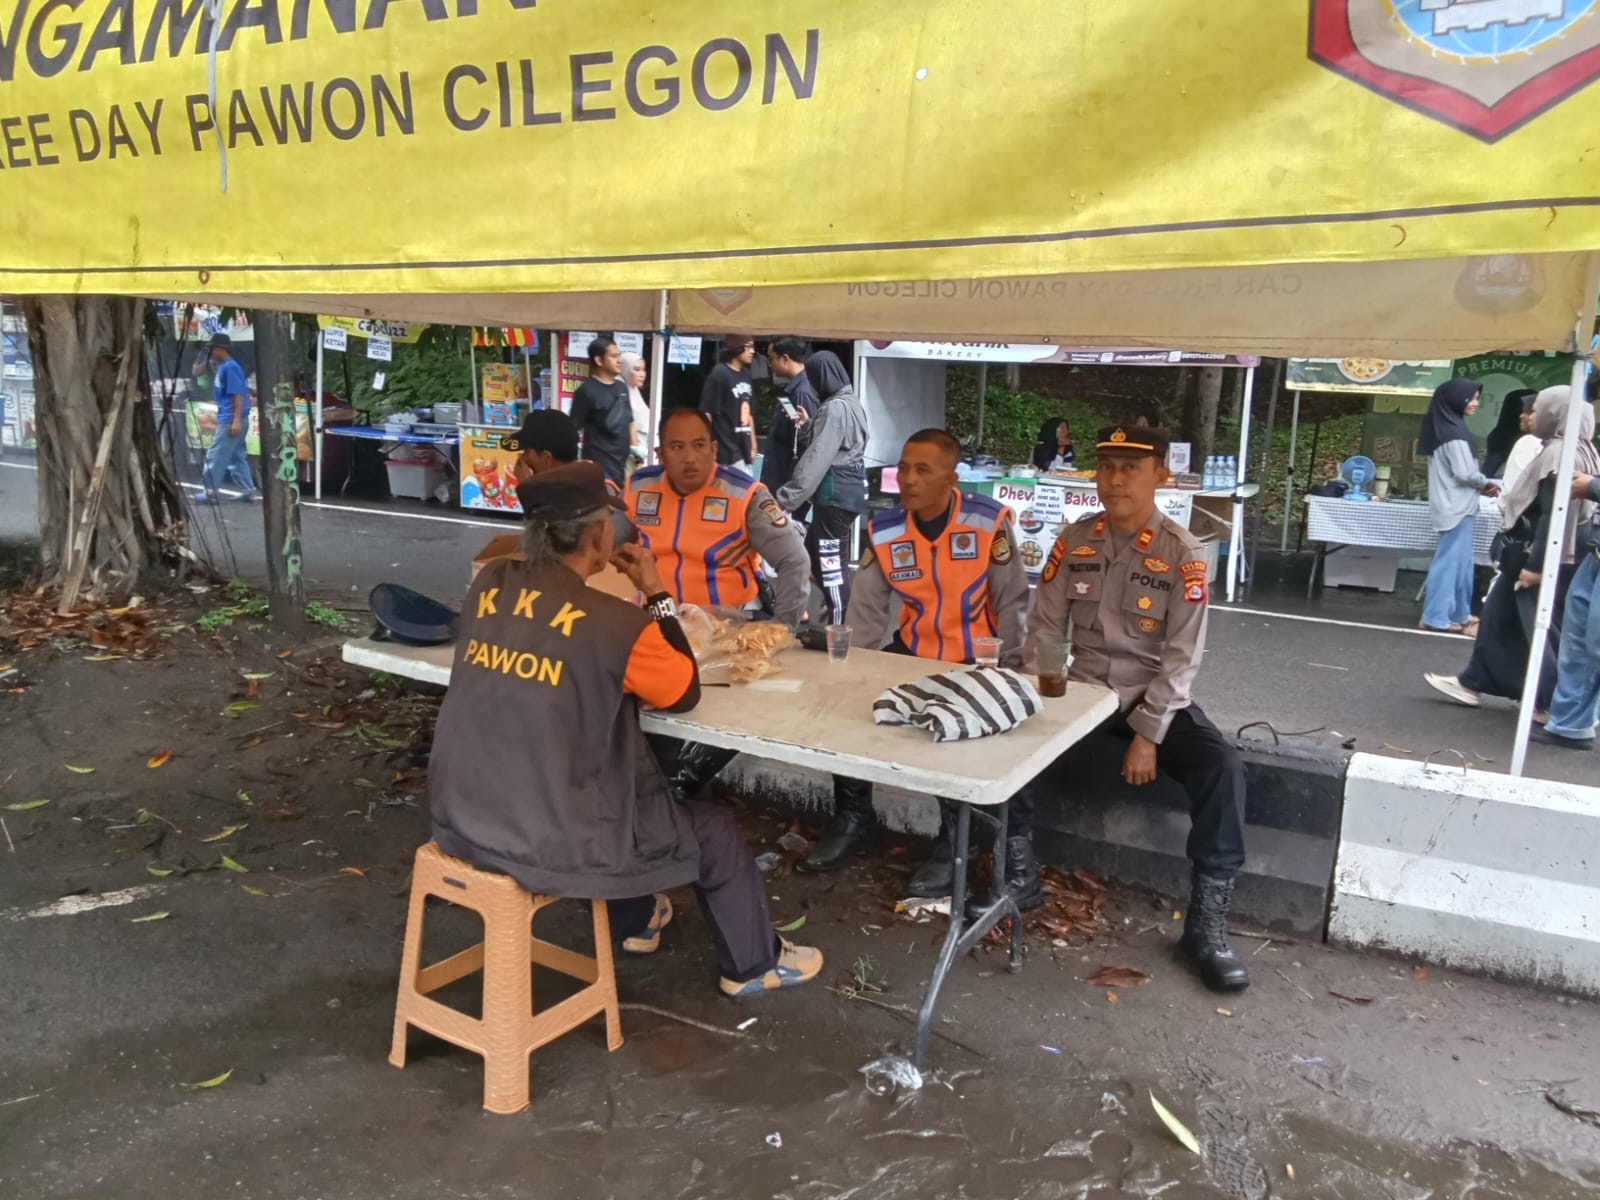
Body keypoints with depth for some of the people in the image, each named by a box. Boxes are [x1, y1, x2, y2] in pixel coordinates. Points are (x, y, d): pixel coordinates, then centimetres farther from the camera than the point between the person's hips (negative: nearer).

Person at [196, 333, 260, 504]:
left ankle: (211, 491, 3)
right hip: (227, 419, 10)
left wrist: (236, 420, -23)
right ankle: (248, 490, 13)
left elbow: (238, 395, -19)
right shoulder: (223, 367, 14)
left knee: (216, 456, -3)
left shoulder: (230, 367, -14)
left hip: (230, 420, -10)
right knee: (237, 457, 11)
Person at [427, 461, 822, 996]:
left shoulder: (488, 585, -2)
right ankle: (753, 962, 38)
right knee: (714, 830, 15)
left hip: (459, 822, 7)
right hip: (547, 844, -7)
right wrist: (658, 596, 4)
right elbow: (685, 692, -1)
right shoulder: (616, 623, -19)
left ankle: (637, 919, 54)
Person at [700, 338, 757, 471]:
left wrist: (753, 445, 19)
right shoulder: (719, 374, -11)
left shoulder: (746, 374, 12)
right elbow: (706, 413, -13)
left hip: (743, 450, 8)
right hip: (728, 452, -8)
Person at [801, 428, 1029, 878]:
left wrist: (1006, 672, -8)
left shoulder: (991, 521, -16)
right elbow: (867, 610, -1)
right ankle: (852, 819, 11)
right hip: (911, 651, 4)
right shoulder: (883, 528, -6)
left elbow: (1011, 602, -8)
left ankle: (952, 841, 3)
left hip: (976, 659, -4)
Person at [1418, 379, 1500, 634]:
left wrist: (1480, 486, 7)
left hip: (1453, 503, 10)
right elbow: (1464, 473, -19)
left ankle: (1459, 614, 22)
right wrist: (1486, 484, 0)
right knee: (1450, 560, -5)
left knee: (1460, 560, 15)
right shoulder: (1453, 431, -16)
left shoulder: (1446, 427, 13)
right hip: (1457, 505, -10)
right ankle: (1435, 617, -1)